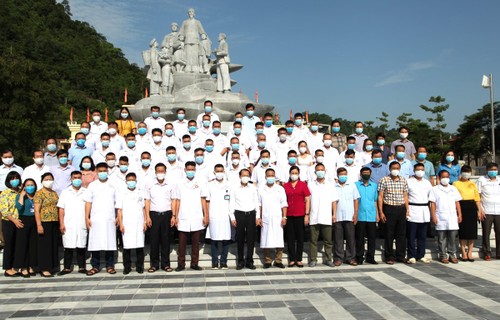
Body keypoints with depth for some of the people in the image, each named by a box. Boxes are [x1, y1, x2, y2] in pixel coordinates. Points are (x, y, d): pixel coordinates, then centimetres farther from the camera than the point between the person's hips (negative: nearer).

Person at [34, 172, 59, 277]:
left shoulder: (55, 193, 15)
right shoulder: (39, 193, -5)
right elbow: (36, 210, -10)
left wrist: (60, 222, 11)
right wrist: (39, 225, -17)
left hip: (55, 222, 6)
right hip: (44, 222, -6)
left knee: (54, 245, 10)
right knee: (45, 245, -2)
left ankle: (51, 266, 19)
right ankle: (44, 269, 4)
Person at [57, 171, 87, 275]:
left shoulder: (86, 192, 9)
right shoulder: (65, 192, 8)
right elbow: (61, 209, 5)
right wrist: (61, 224, -3)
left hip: (82, 225, 0)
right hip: (68, 225, 0)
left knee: (81, 246, 4)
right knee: (68, 247, 2)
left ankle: (81, 267, 12)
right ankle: (67, 267, 10)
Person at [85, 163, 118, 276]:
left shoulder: (113, 185, 7)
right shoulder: (92, 185, 7)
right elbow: (88, 202, 5)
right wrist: (87, 218, -2)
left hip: (110, 219, 0)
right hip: (95, 219, 0)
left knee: (110, 242, 1)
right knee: (95, 243, 1)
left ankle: (110, 265, 10)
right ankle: (95, 266, 11)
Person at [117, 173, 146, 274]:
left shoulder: (140, 193, 11)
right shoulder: (122, 194, 6)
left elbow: (143, 209, 12)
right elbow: (119, 210, 4)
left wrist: (145, 222, 5)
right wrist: (121, 224, -3)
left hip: (139, 224, 1)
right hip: (127, 225, -1)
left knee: (140, 246, 1)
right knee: (127, 247, 0)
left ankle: (139, 266, 11)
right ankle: (127, 267, 10)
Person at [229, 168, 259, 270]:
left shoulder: (253, 188, 7)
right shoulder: (234, 188, 3)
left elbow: (256, 202, 9)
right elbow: (231, 203, 4)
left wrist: (257, 217, 5)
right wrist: (232, 217, -1)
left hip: (251, 214, 1)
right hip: (239, 214, -1)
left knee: (251, 238, 2)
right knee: (240, 238, 4)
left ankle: (249, 261, 12)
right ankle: (240, 260, 15)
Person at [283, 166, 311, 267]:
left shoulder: (303, 184, 2)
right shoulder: (285, 186, 6)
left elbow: (307, 200, 1)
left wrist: (307, 214, -5)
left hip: (300, 215, -1)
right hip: (289, 216, 1)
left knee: (300, 237, 5)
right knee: (290, 238, 5)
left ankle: (299, 259, 13)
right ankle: (292, 259, 13)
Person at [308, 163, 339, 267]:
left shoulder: (331, 185, 9)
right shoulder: (310, 185, 9)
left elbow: (334, 201, 7)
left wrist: (334, 214, 0)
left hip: (326, 218, 0)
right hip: (314, 218, 0)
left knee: (328, 240, 3)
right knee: (313, 240, 3)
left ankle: (328, 259, 13)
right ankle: (313, 259, 10)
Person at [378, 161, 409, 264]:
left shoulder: (403, 180, 10)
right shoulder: (384, 180, -2)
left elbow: (405, 196, 14)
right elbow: (380, 197, -3)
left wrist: (407, 210, 7)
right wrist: (381, 212, -8)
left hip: (401, 209, 4)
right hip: (389, 209, -4)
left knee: (402, 234, 7)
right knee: (389, 234, 1)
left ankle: (400, 256, 18)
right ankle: (389, 257, 10)